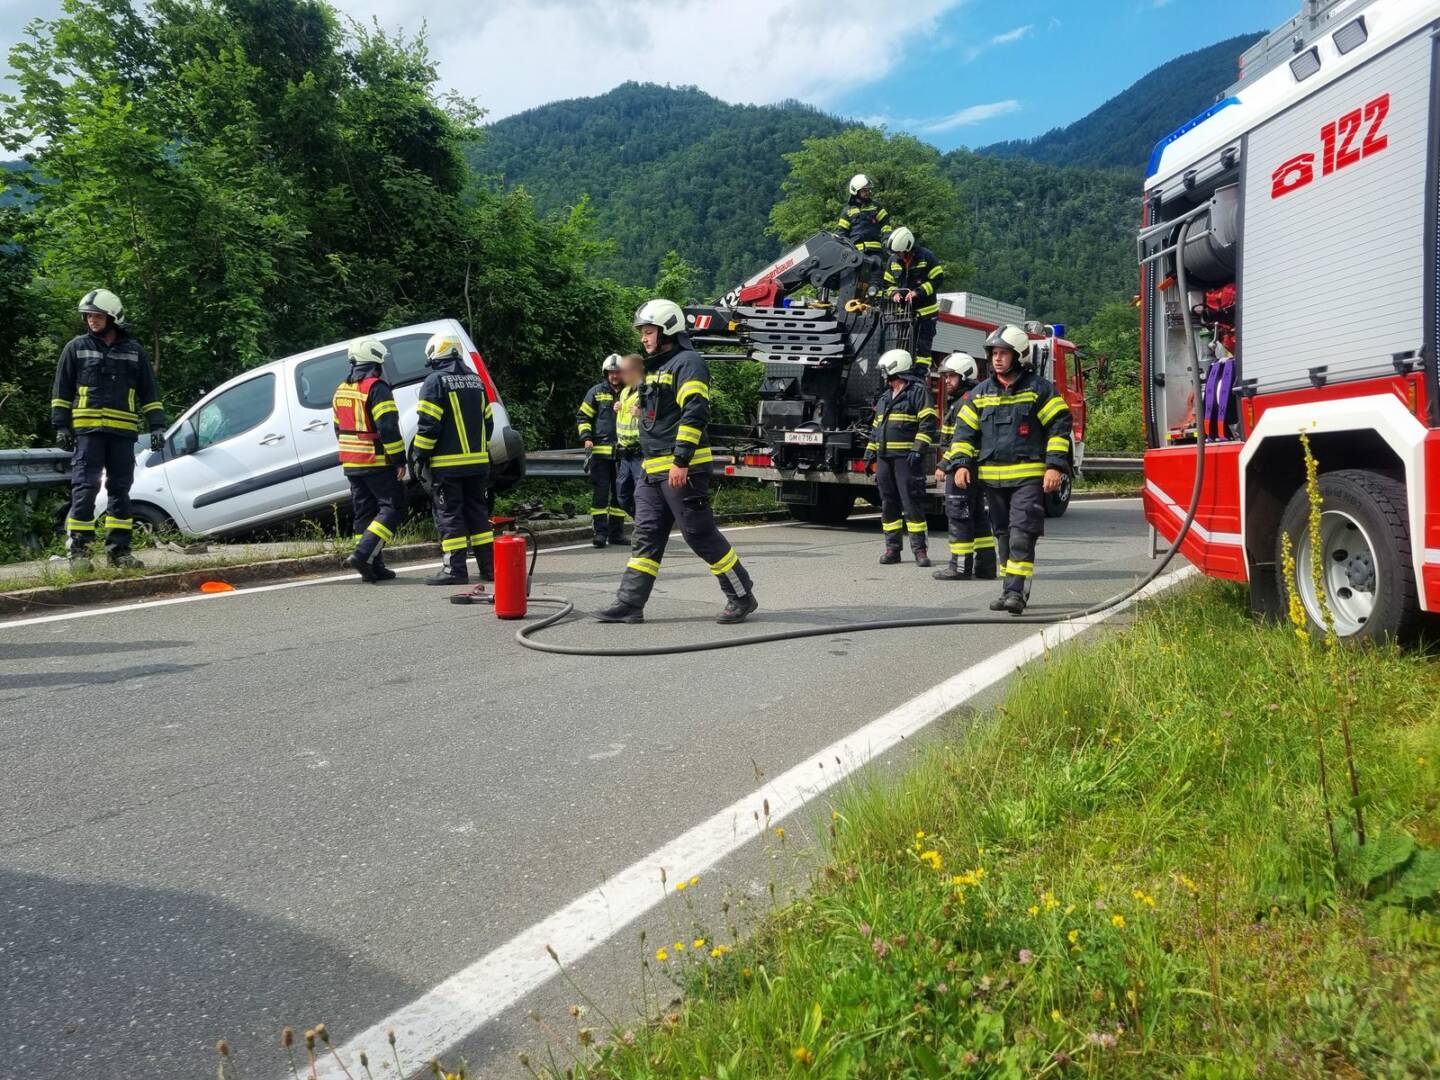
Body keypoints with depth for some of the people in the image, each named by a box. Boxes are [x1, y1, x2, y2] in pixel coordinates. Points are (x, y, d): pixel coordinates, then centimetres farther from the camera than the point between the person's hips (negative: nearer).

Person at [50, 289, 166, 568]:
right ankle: (77, 550, -2)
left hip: (123, 431, 2)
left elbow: (149, 392, 14)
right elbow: (61, 390, 9)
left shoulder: (133, 350, 12)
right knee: (85, 488, -7)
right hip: (87, 429, -2)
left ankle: (119, 549, 12)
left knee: (120, 490, 6)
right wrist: (61, 426, 2)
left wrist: (156, 426, 6)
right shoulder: (76, 348, 8)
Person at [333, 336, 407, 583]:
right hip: (378, 463, -8)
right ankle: (362, 554, -15)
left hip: (351, 465, 8)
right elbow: (388, 428, -19)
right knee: (392, 508, -2)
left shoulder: (341, 391, 15)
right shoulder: (376, 388, -12)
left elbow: (340, 429, 21)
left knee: (365, 513, 11)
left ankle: (373, 568, 12)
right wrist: (399, 460, -16)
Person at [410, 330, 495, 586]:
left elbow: (428, 424, -13)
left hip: (447, 464, -7)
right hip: (477, 461, 7)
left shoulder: (435, 381, -8)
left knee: (449, 514, -2)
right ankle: (488, 566, 13)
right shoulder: (476, 380, 14)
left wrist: (419, 456, -6)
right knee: (477, 511, 12)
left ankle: (455, 569, -3)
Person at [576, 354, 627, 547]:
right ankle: (600, 532, 0)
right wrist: (586, 437, -6)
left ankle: (616, 532, 18)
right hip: (601, 450, -3)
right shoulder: (596, 392, 4)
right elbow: (582, 416, 5)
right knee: (600, 492, -3)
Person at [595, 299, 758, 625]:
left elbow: (694, 413, -20)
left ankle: (741, 597, 6)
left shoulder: (688, 363, -9)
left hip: (682, 468, -9)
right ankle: (629, 604, 9)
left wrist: (681, 460, -25)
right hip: (653, 470, 9)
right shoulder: (656, 367, 22)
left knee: (700, 534, -6)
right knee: (646, 536, 7)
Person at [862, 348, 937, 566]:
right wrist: (870, 454, 18)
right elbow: (876, 428, 25)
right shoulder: (885, 397, 21)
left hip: (906, 458, -7)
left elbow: (928, 423, -11)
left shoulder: (918, 391, -2)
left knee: (912, 502, -8)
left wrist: (918, 450, -19)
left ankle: (919, 548, -4)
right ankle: (892, 548, 11)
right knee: (888, 503, 7)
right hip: (884, 458, 7)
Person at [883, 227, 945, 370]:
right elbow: (888, 282, 12)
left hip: (925, 310, -4)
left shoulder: (926, 256, -12)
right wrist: (894, 293, -9)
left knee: (923, 346, -3)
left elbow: (938, 279, -12)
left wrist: (917, 292, -20)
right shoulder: (894, 259, 2)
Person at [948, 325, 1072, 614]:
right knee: (1003, 536, 11)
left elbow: (1059, 427, -2)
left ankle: (1016, 592, -14)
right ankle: (1011, 589, 20)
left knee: (1021, 535, -13)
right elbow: (964, 429, 14)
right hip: (992, 478, 5)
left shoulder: (1039, 389, -1)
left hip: (1028, 477, -5)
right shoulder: (981, 393, 11)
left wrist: (1055, 466, -10)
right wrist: (961, 464, 2)